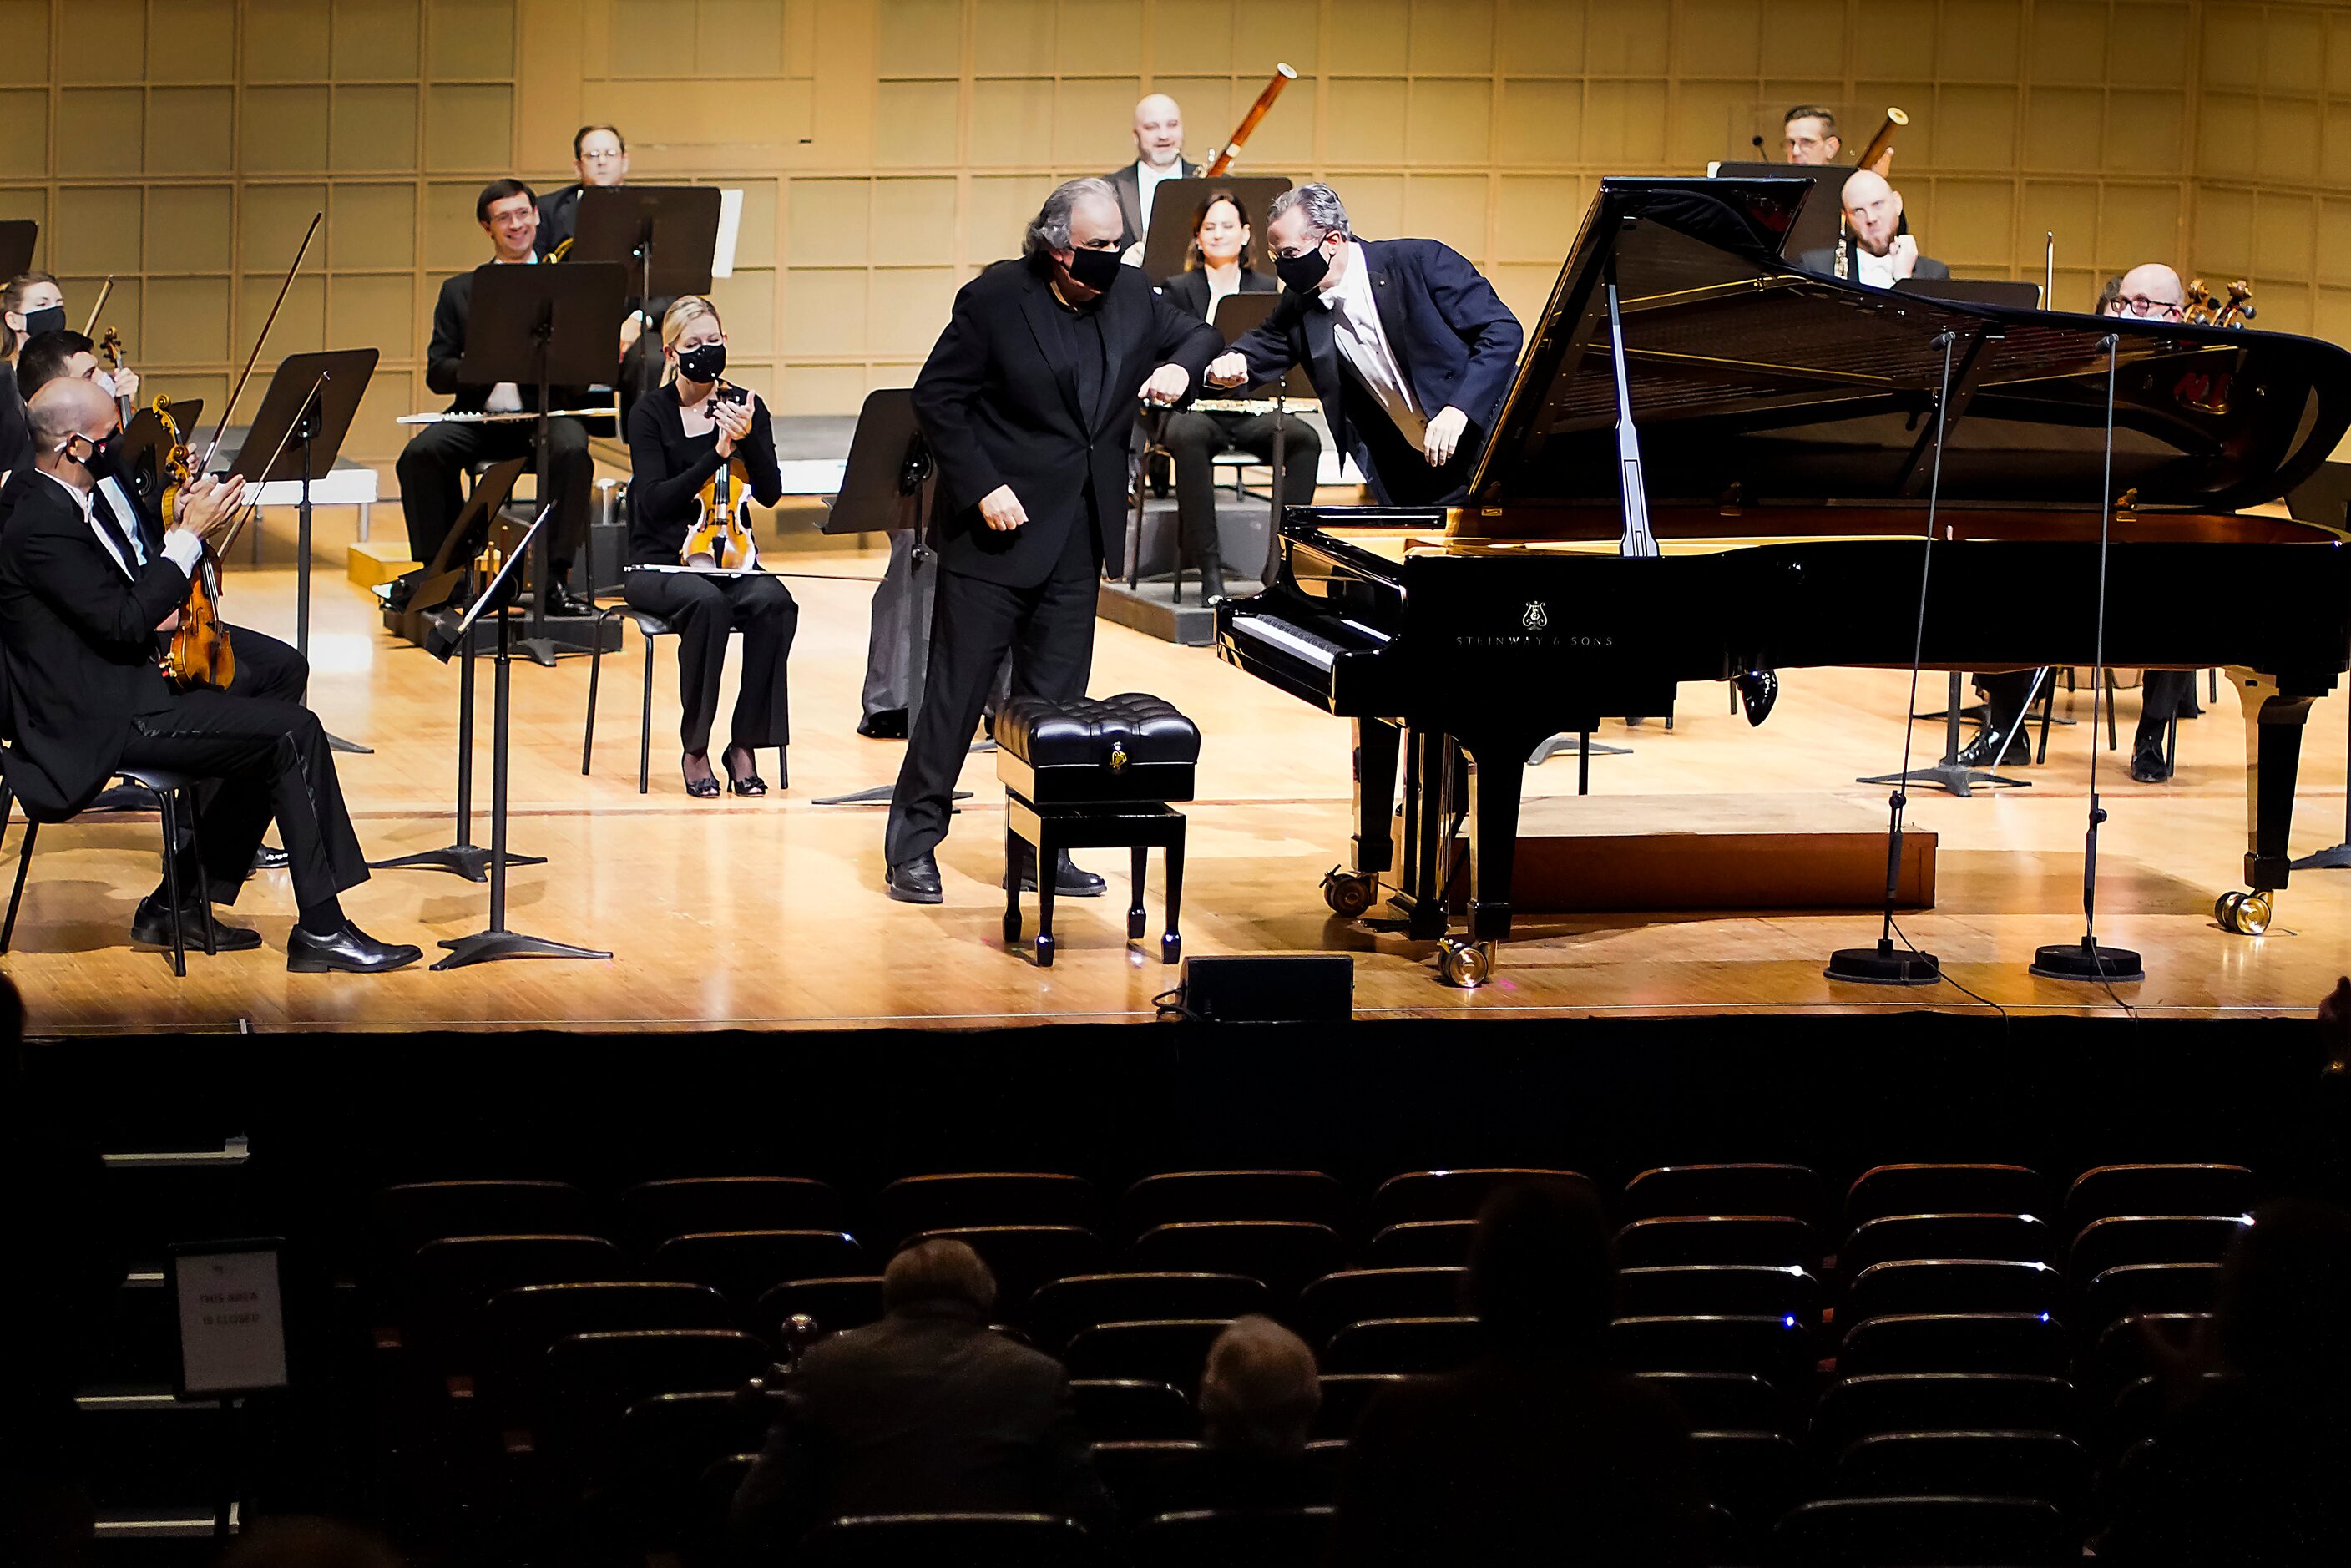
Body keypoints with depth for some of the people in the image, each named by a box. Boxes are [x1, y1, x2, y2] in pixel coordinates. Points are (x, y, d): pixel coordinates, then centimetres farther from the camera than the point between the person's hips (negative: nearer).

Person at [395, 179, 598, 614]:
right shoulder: (459, 291, 15)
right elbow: (437, 373, 6)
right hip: (480, 415, 2)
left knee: (572, 450, -36)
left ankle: (556, 578, -27)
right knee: (420, 454, -26)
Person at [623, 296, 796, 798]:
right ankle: (695, 748, -23)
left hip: (729, 560, 3)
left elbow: (770, 493, -4)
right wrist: (716, 454, -23)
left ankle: (745, 744, -21)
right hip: (660, 563, -3)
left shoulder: (745, 408, 6)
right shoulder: (650, 414, -2)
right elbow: (655, 502, -15)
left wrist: (747, 439, -21)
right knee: (707, 602, -36)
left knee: (773, 601, -30)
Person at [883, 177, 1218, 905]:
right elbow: (937, 398, -10)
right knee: (958, 687, -1)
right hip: (998, 529, -5)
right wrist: (983, 488, -17)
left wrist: (1179, 366, -6)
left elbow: (1198, 334, 19)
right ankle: (913, 844, 6)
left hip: (1077, 538, 5)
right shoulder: (995, 299, -12)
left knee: (1054, 699, 9)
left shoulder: (1130, 295, 4)